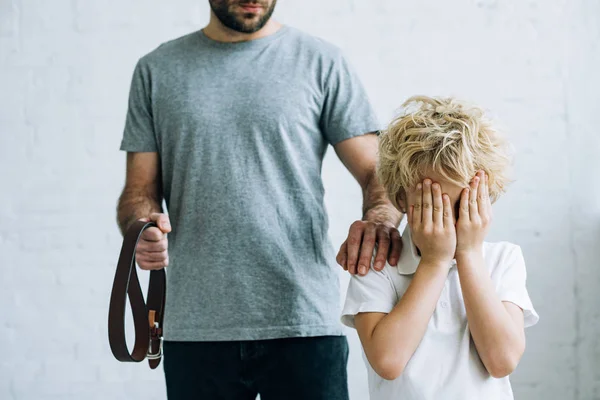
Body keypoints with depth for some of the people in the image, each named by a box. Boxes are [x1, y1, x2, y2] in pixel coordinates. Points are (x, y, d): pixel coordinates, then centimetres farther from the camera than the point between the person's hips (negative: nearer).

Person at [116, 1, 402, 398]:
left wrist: (380, 217, -22)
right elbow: (140, 190, 9)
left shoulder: (321, 62, 6)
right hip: (195, 330, 2)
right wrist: (141, 229, -14)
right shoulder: (157, 70, 11)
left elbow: (378, 172, 1)